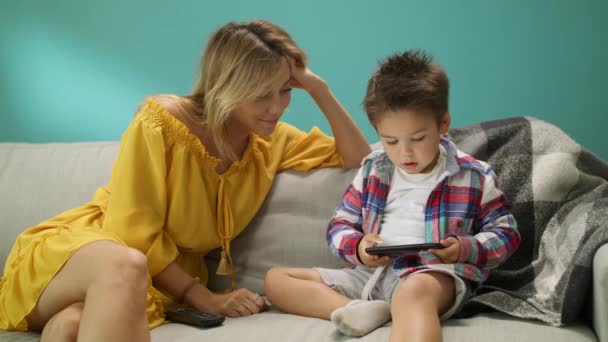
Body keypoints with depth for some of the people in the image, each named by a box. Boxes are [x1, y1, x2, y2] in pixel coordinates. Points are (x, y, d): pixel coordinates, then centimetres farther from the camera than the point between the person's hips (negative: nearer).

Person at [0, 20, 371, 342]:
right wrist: (202, 297, -18)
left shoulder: (273, 140, 1)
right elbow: (134, 233, -14)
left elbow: (359, 160, 3)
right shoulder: (160, 121, -16)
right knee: (127, 265, -43)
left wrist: (320, 90, -8)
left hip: (161, 276, 2)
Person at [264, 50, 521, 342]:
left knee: (414, 290, -44)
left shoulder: (474, 177, 4)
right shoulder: (372, 171, 13)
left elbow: (506, 234, 9)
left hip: (435, 274, -5)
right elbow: (340, 225, 17)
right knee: (275, 279, -6)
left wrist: (466, 249, -12)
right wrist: (357, 247, -7)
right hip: (371, 274, 6)